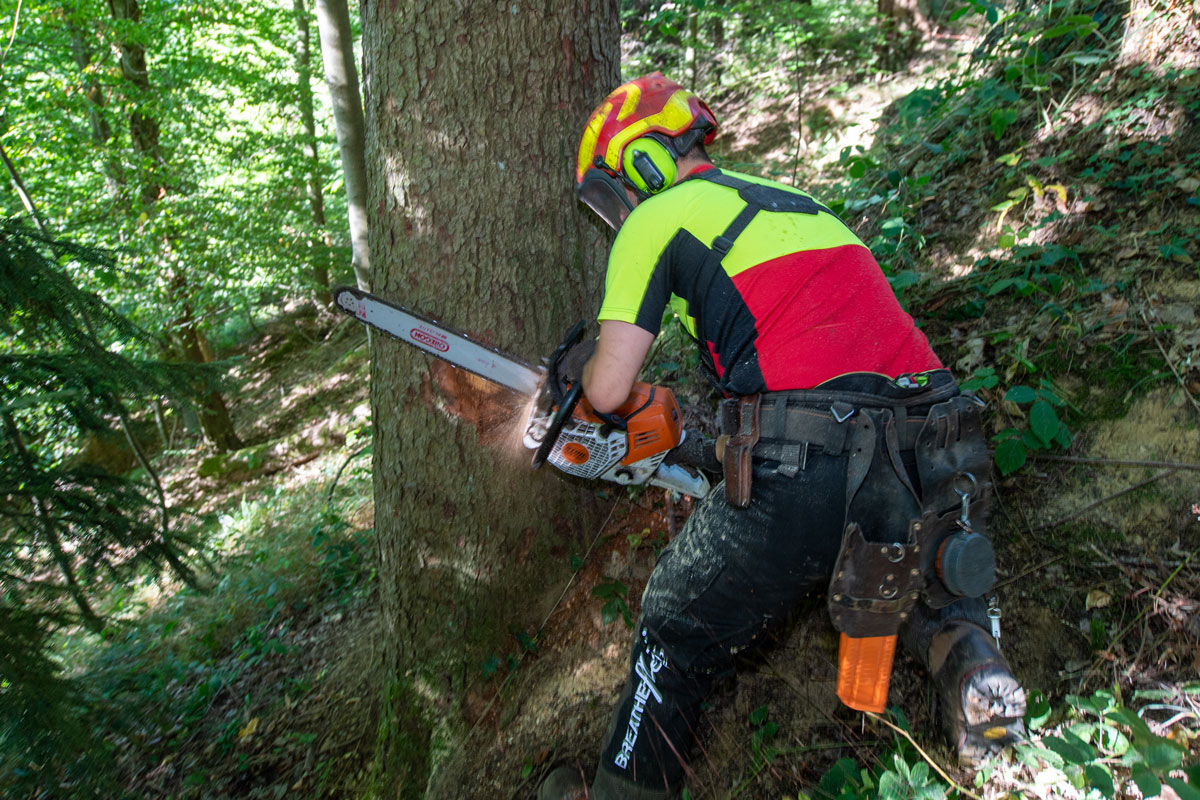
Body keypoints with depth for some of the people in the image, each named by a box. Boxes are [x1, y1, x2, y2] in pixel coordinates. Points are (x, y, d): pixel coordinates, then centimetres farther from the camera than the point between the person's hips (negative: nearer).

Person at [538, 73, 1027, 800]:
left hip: (811, 466, -7)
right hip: (936, 458, 7)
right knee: (923, 579, 38)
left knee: (679, 637, 14)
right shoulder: (793, 202, 26)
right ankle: (967, 657, 12)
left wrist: (585, 365, 22)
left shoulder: (657, 217, 4)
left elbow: (610, 390, -1)